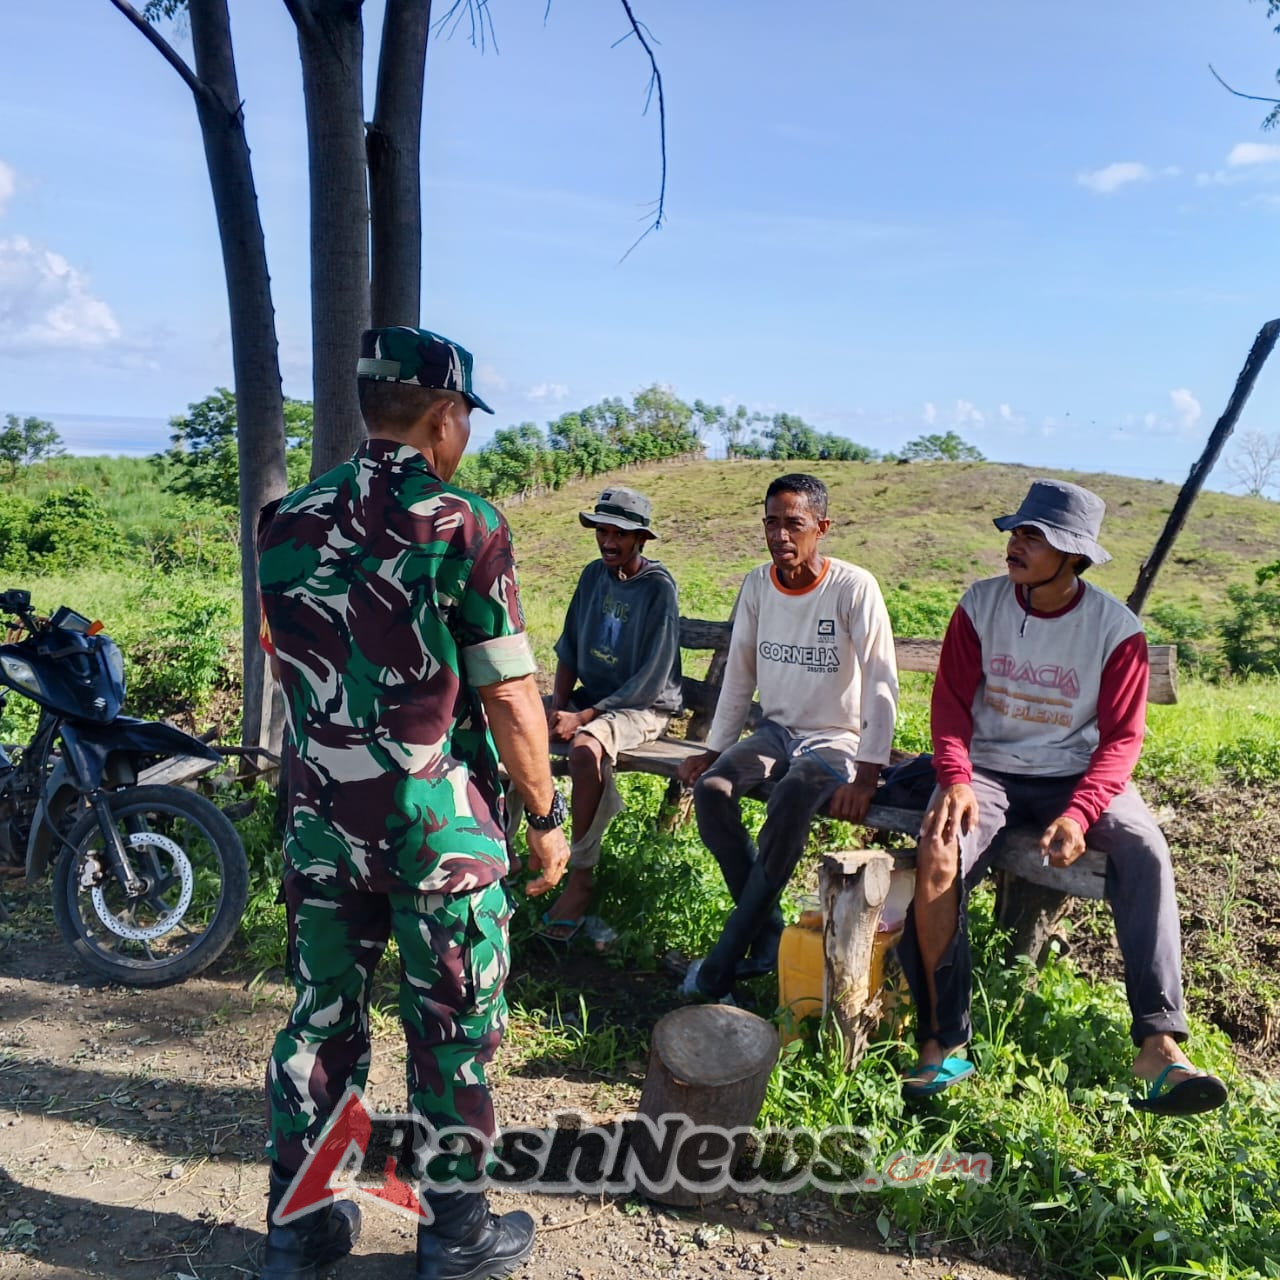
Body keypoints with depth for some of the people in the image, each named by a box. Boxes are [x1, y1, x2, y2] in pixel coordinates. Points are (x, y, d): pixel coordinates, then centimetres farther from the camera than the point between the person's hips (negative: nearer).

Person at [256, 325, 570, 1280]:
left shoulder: (289, 523, 3)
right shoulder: (464, 526, -15)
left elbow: (290, 671, 13)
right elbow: (509, 697, -15)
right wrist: (547, 817, -4)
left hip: (320, 819, 6)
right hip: (438, 825, -5)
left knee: (321, 1020, 18)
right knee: (452, 1032, 11)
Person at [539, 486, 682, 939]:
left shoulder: (658, 588, -13)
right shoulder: (594, 575, 6)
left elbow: (652, 679, -17)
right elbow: (569, 647, 10)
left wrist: (583, 717, -20)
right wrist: (558, 706, -7)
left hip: (644, 707, -7)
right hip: (590, 695, 7)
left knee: (585, 748, -36)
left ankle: (581, 877, -21)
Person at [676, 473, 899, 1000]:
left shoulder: (854, 587, -15)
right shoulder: (757, 585, 1)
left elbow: (881, 684, -17)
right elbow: (739, 674, 8)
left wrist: (866, 777, -24)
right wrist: (714, 750, 4)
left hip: (835, 739, -5)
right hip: (775, 730, 5)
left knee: (790, 800, -34)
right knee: (711, 790, -23)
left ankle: (723, 962, -21)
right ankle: (768, 935, -9)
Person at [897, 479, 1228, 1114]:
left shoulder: (1115, 627, -7)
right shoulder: (980, 605, -3)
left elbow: (1121, 736, -7)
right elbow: (951, 702, -3)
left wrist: (1079, 812, -24)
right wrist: (956, 779, -22)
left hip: (1077, 772, 0)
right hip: (989, 768, 0)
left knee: (1146, 852, -29)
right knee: (936, 855, -28)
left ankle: (1159, 1047, -27)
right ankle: (943, 1043, -18)